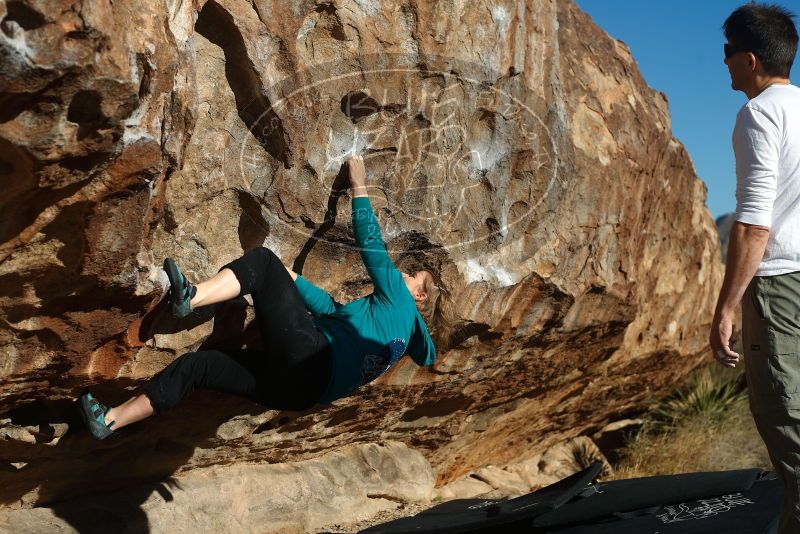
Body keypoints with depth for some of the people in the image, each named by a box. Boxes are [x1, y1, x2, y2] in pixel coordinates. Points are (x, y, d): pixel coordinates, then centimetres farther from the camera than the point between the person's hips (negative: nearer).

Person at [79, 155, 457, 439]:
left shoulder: (396, 297, 8)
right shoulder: (401, 331, 29)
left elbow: (371, 246, 4)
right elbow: (330, 307, 32)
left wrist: (359, 189, 13)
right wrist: (287, 279, 35)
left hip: (311, 360, -9)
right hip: (300, 388, 9)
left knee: (263, 260, -5)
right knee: (197, 364, 8)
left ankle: (190, 298, -23)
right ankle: (110, 421, 4)